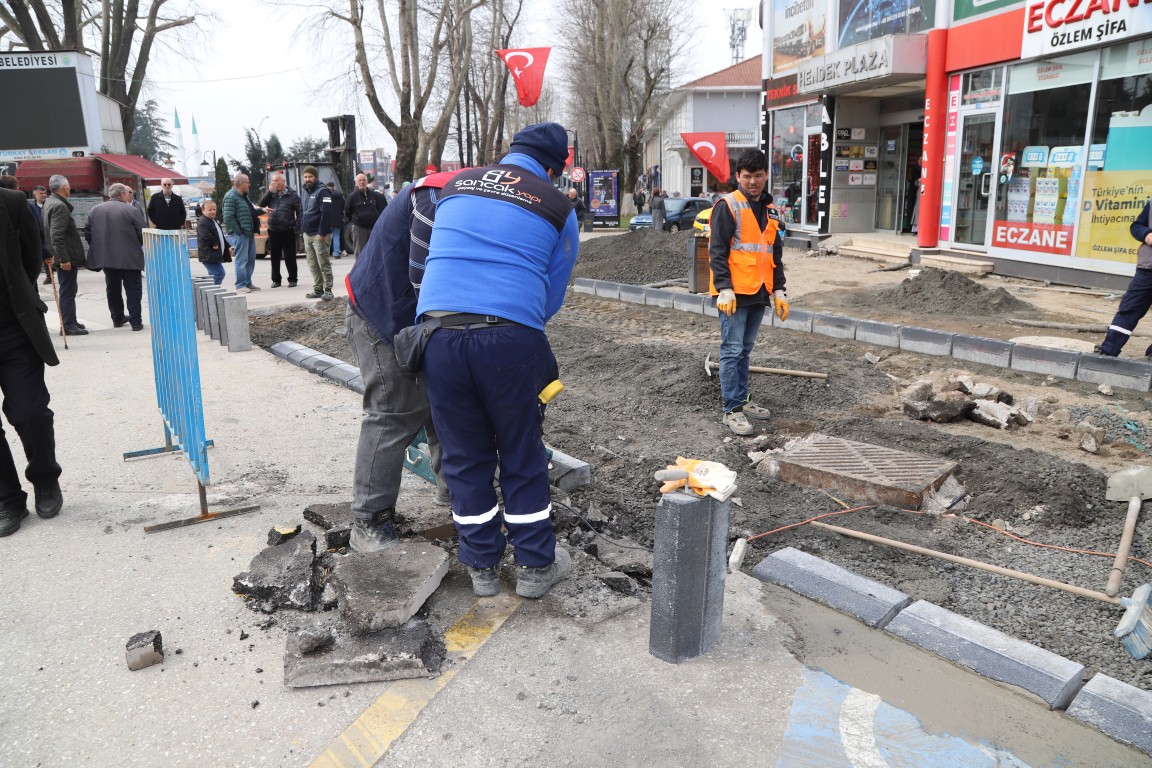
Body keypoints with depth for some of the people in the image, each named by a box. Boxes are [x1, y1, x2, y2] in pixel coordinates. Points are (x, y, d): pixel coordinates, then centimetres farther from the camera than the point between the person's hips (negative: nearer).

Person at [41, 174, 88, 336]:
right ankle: (68, 325, 0)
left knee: (68, 291, 18)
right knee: (68, 291, -4)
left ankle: (70, 321, 27)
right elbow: (56, 236, -25)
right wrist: (64, 259, -25)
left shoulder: (50, 202, 13)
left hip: (65, 256, 10)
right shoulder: (60, 206, -18)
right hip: (67, 257, -10)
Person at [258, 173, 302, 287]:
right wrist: (269, 191, -9)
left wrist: (297, 227, -10)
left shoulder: (292, 194, -4)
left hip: (288, 231, -4)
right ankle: (276, 280, 18)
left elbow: (299, 211, -3)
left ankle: (292, 279, 11)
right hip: (273, 231, 4)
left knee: (290, 257, 1)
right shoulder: (271, 193, 9)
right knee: (275, 257, 10)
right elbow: (262, 204, 1)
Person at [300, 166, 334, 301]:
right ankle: (317, 290, 15)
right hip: (307, 234, 8)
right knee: (313, 265, 9)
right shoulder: (304, 191, 16)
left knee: (324, 264, -5)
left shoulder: (322, 191, -10)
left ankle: (328, 290, 1)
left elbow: (326, 213, -17)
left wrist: (322, 233, -21)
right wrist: (302, 228, 13)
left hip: (319, 234, -8)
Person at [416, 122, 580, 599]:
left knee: (465, 457, 15)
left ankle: (482, 568, 27)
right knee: (522, 456, 13)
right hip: (510, 340, -2)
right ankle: (535, 566, 26)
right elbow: (551, 296, 11)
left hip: (439, 336, 3)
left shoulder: (454, 186, 17)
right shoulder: (557, 209, 9)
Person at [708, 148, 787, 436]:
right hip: (734, 293, -7)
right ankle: (732, 410, 0)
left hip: (758, 293, 7)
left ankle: (741, 400, 25)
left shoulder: (770, 211, 17)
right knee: (733, 350, -5)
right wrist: (724, 288, -19)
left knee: (745, 350, 15)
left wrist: (778, 291, 15)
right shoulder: (728, 206, -6)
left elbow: (776, 255, 21)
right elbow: (717, 250, -12)